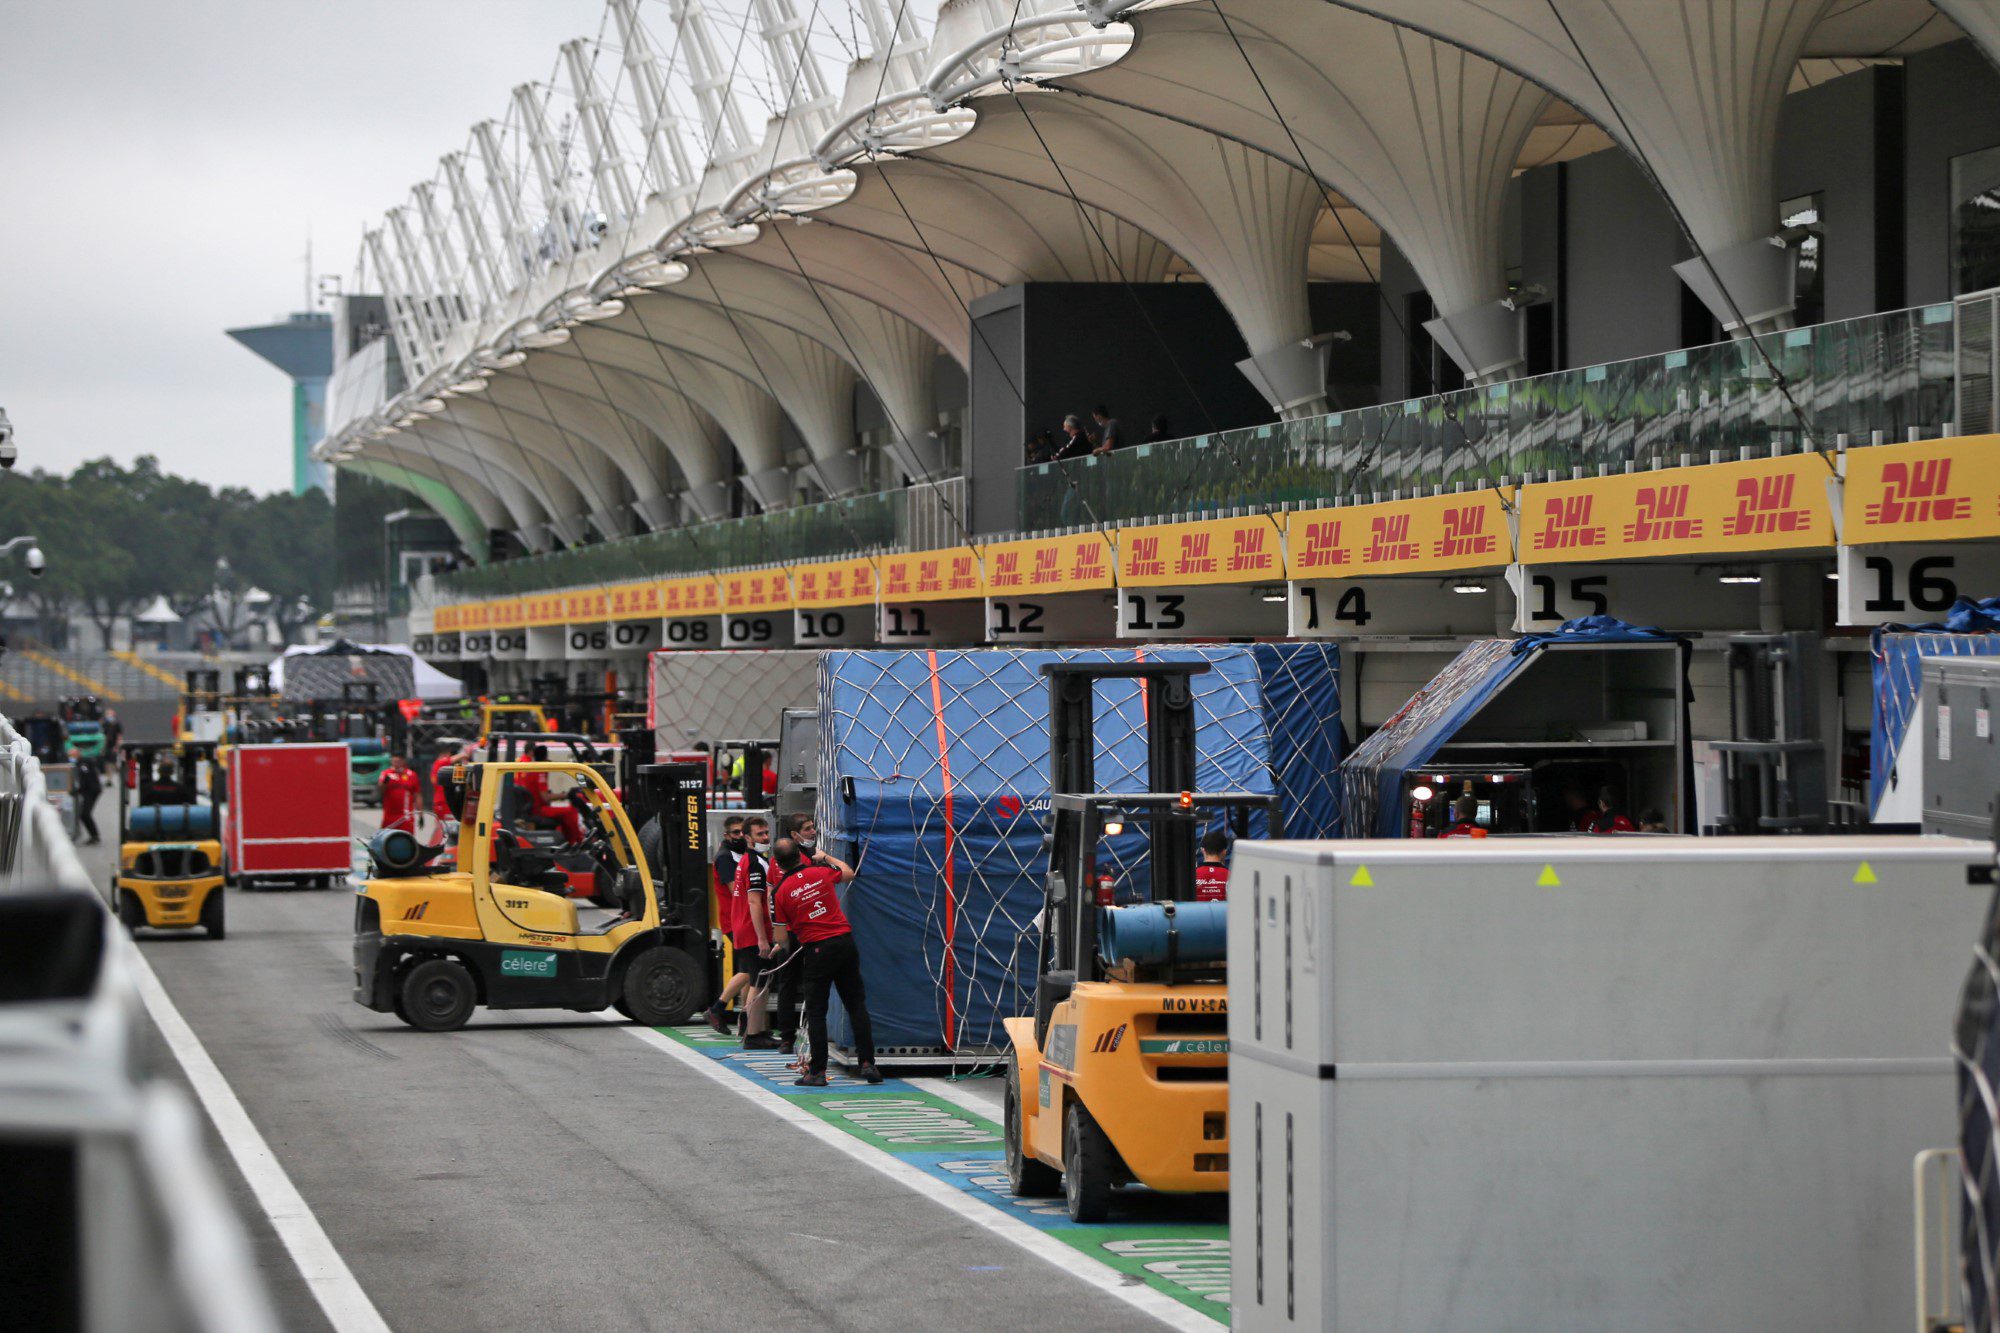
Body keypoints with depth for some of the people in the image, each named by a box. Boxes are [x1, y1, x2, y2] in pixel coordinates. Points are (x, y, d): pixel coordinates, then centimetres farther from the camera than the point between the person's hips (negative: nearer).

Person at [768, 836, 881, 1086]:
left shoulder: (780, 892, -6)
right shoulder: (821, 872, 2)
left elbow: (782, 938, -3)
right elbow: (849, 873, 26)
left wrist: (782, 946, 21)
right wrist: (826, 857, 41)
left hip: (817, 950, -3)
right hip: (845, 941, 3)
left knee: (816, 1012, 5)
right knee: (857, 1005, 9)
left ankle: (817, 1071, 4)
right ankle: (867, 1063, 6)